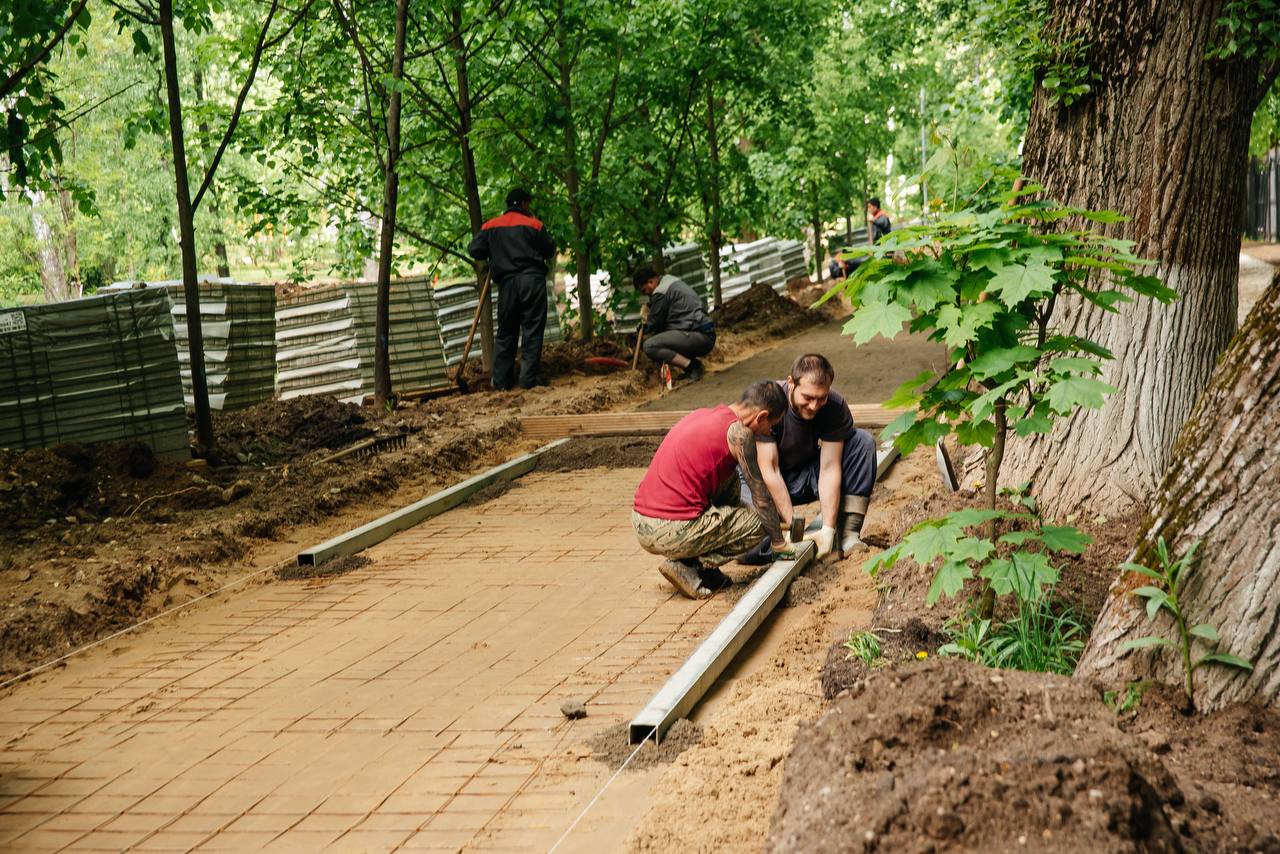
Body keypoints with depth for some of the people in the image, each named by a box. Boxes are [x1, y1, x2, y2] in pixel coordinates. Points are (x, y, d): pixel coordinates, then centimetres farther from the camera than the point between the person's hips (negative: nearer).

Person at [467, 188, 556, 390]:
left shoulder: (491, 226, 7)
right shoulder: (533, 224, 1)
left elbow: (474, 250, 3)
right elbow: (550, 252, 6)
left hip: (506, 282, 3)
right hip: (532, 280, -3)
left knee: (505, 332, 11)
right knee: (532, 331, 1)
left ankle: (501, 381, 9)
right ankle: (528, 379, -5)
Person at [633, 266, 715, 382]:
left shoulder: (661, 293, -10)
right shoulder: (674, 281, 21)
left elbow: (654, 325, 0)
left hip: (699, 337, -10)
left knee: (649, 346, -19)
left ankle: (692, 367, -19)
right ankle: (692, 365, 9)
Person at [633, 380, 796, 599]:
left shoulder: (701, 415, 17)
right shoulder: (739, 432, -8)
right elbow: (762, 497, -3)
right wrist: (779, 542, 14)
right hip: (672, 534, -8)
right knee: (759, 521, 6)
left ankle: (698, 563, 18)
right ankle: (687, 567, -2)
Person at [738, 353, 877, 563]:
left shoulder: (835, 407, -18)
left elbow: (829, 468, -20)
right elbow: (769, 470, -28)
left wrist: (828, 528, -29)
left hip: (807, 472, 4)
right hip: (762, 479, -4)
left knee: (863, 442, -19)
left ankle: (846, 532, -19)